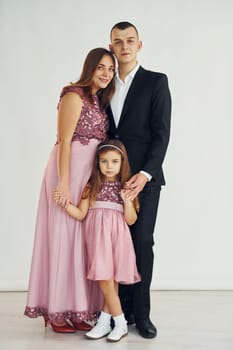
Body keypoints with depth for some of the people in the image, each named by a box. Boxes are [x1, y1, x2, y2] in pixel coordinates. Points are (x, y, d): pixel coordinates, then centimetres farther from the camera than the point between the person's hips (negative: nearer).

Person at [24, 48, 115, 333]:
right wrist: (64, 183, -20)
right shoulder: (74, 95, -8)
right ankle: (58, 312, 7)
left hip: (91, 175, 8)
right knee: (63, 236, -3)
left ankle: (77, 308, 17)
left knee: (82, 238, 9)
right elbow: (64, 141, -14)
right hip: (70, 171, -8)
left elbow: (99, 140, 13)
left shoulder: (98, 99, 16)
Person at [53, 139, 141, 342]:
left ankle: (104, 321, 11)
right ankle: (120, 323, 10)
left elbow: (131, 220, 3)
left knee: (109, 279, -4)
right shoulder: (92, 186, 7)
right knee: (105, 279, -1)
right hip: (97, 236, 1)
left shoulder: (125, 187, 4)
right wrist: (64, 203, -12)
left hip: (117, 237, -1)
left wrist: (127, 201, -13)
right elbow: (81, 214, 2)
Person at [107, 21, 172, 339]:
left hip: (144, 177, -4)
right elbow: (105, 132, 14)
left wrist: (145, 174, -17)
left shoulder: (156, 81, 0)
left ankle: (141, 313, 8)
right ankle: (123, 308, 14)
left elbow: (162, 133, -7)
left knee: (142, 242, -3)